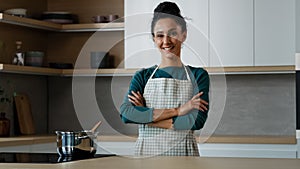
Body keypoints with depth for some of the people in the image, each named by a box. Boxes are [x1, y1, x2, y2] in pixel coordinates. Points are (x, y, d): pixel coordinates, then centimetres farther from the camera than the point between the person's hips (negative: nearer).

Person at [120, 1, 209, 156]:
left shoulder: (198, 76, -1)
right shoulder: (142, 76, 3)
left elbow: (197, 121, -14)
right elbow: (125, 114, -13)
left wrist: (145, 116, -12)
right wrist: (176, 111, -18)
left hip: (182, 151, -1)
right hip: (146, 151, 1)